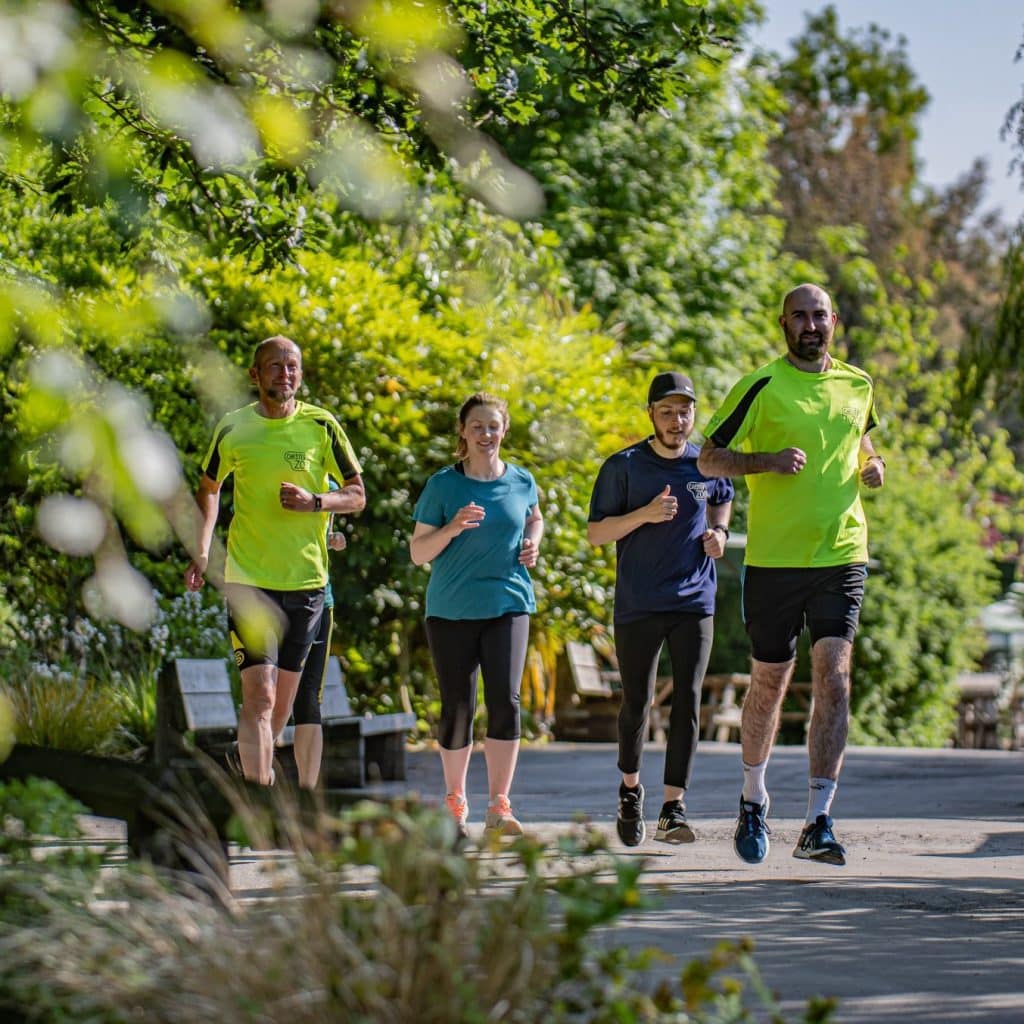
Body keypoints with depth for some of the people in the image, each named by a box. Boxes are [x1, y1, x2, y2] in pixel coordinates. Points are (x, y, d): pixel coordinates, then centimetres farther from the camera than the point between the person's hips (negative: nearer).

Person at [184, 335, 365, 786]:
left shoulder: (321, 426, 1)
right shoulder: (232, 428, 1)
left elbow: (357, 495, 6)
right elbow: (208, 489, 17)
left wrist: (314, 502, -13)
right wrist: (201, 553, 6)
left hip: (307, 578, 2)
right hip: (248, 578, -2)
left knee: (284, 697, 12)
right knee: (258, 695, -13)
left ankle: (258, 768, 37)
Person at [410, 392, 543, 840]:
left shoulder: (521, 481, 4)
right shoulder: (443, 484, -3)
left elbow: (535, 518, 27)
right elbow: (418, 552, -2)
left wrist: (532, 543, 6)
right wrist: (453, 528, -19)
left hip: (508, 605, 1)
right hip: (451, 610, -1)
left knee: (505, 700, -12)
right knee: (457, 707, 4)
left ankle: (498, 806, -6)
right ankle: (454, 800, 23)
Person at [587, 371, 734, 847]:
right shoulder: (624, 466, -3)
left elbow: (723, 500, 27)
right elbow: (595, 532, -3)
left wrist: (719, 531, 4)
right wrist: (645, 514, -18)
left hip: (694, 600, 1)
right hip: (637, 605, -1)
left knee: (687, 701, -9)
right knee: (636, 703, 7)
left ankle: (673, 808, -10)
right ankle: (630, 787, 32)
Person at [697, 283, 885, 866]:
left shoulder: (858, 386, 10)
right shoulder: (762, 387, -3)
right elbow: (709, 459, -3)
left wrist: (872, 468, 5)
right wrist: (769, 460, -19)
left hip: (843, 555, 2)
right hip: (774, 557, -2)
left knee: (834, 675, -12)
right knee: (770, 682, 8)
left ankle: (819, 824, -13)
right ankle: (754, 798, 34)